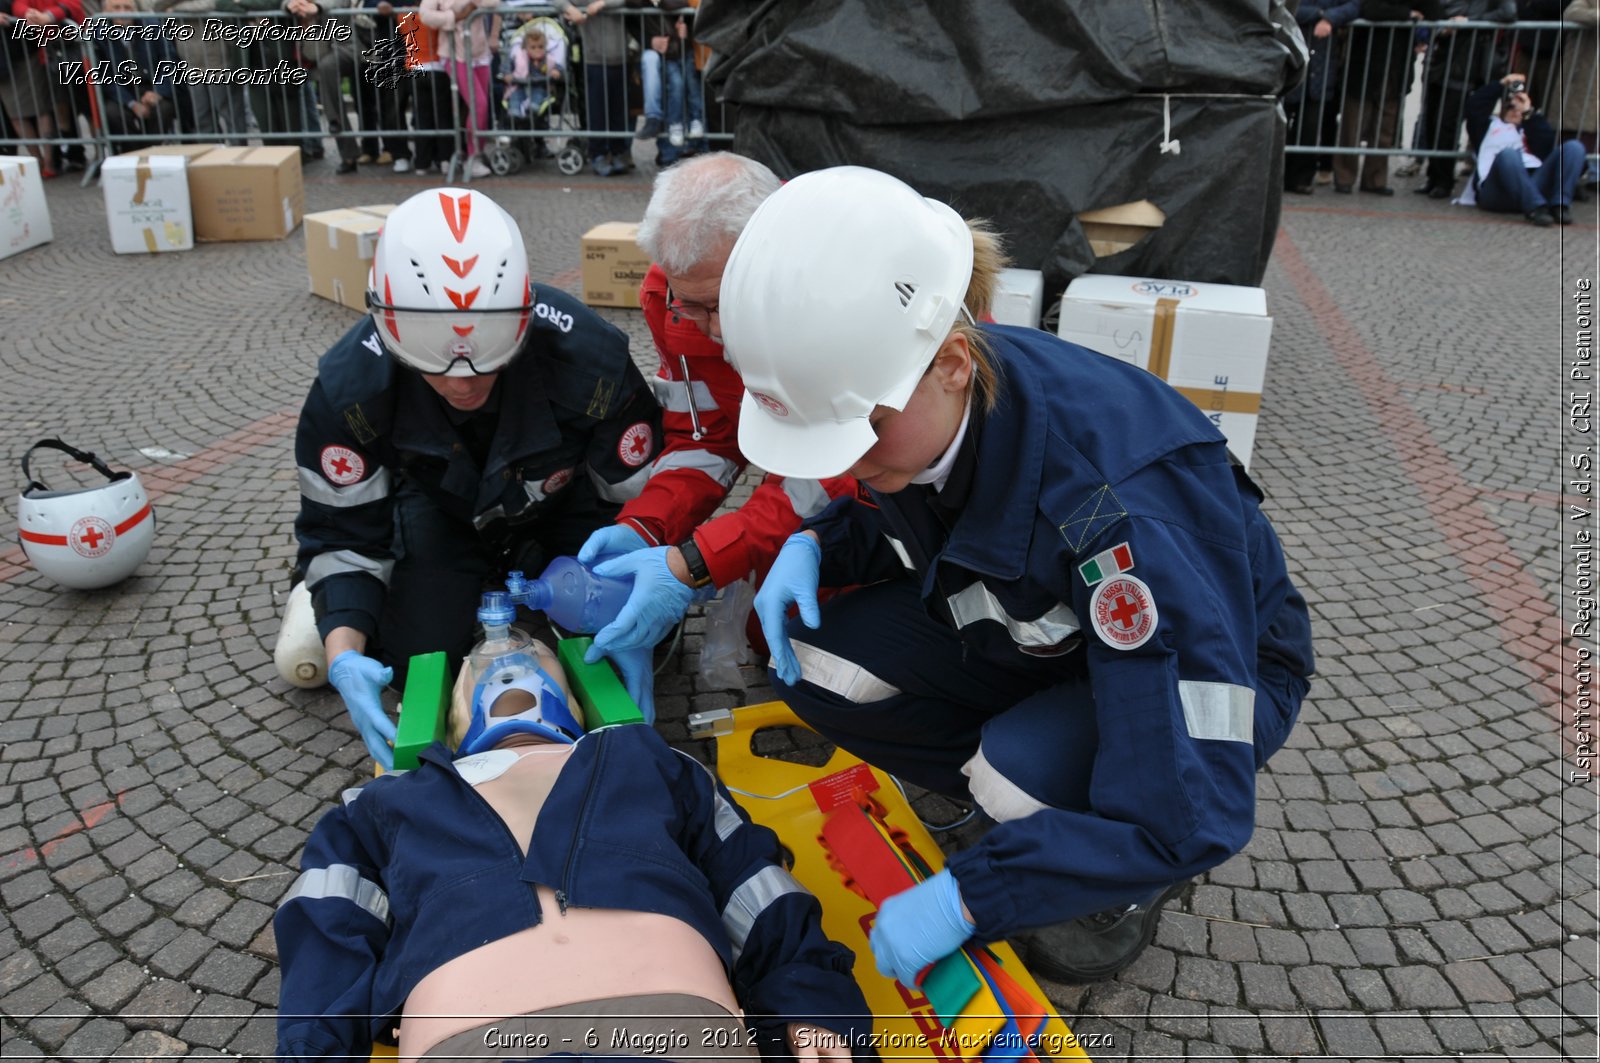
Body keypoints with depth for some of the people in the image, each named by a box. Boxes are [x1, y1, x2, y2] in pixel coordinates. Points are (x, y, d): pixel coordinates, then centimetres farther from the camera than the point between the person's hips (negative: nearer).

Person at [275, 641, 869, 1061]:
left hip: (678, 1014, 0)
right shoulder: (391, 806, 33)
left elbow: (754, 889, 23)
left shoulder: (646, 762, 33)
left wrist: (808, 1005, 7)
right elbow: (327, 948, 20)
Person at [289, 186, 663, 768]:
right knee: (417, 659, -15)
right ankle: (481, 587, 18)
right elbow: (342, 535, -21)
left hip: (561, 508, 0)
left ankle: (526, 578, 16)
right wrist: (344, 652, -38)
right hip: (437, 512, 1)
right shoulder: (349, 389, -33)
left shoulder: (589, 360, -37)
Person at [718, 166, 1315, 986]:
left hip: (1217, 661, -5)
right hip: (1030, 633, 6)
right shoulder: (914, 403, -20)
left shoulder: (1120, 498, -40)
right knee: (820, 665, -17)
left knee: (1024, 775, -36)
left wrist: (966, 895, -31)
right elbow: (896, 517, 6)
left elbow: (1194, 810, -37)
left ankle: (1134, 877, 1)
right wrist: (817, 544, -17)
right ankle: (1032, 820, 3)